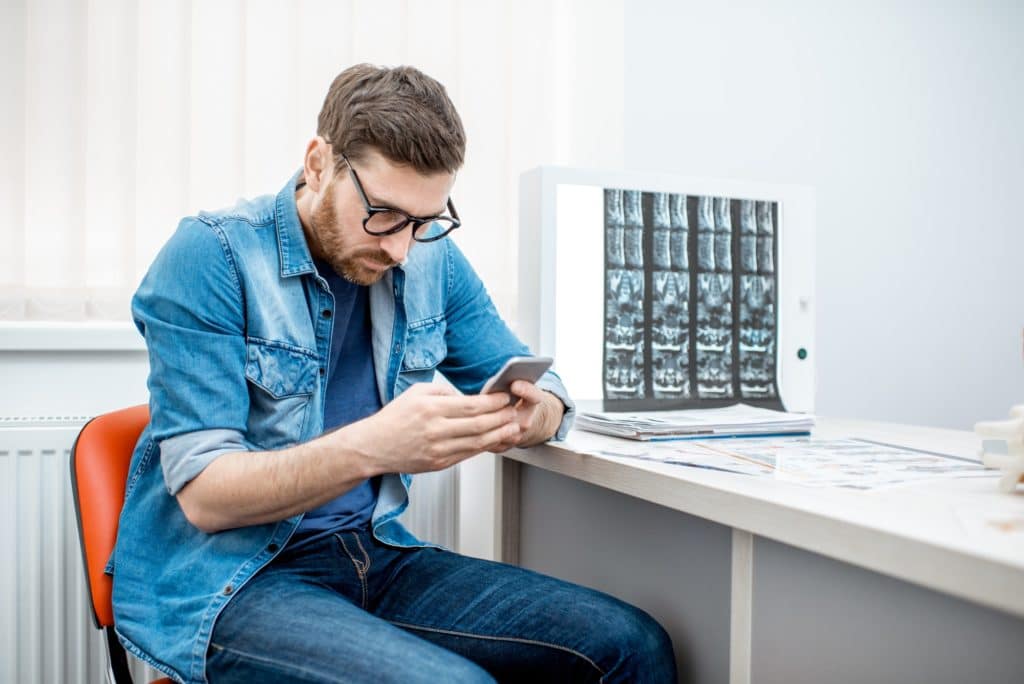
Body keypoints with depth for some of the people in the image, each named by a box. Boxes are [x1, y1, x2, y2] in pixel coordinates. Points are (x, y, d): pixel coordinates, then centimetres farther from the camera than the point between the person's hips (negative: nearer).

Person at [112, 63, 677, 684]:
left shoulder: (433, 260, 4)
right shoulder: (211, 257, -12)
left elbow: (544, 391, 10)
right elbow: (204, 494, -16)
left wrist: (530, 416, -16)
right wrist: (371, 446, -32)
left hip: (375, 555, 5)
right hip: (228, 583, -4)